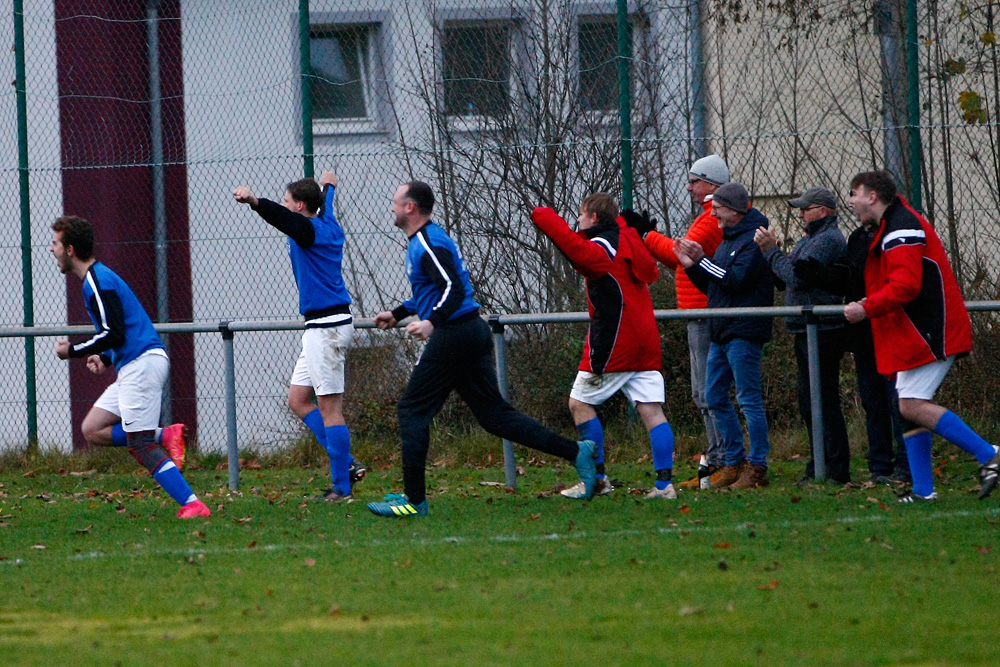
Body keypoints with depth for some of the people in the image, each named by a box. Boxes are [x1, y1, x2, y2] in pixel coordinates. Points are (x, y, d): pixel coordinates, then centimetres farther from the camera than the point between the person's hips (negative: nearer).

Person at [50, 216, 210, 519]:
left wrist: (73, 351, -7)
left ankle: (192, 504, -18)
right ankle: (165, 437, 0)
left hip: (141, 365, -10)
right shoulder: (98, 277, 21)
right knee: (93, 430, 8)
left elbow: (114, 334, -19)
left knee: (140, 444, -13)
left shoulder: (98, 281, -11)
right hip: (136, 365, 10)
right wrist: (105, 358, 12)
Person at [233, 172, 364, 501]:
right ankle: (346, 465, 11)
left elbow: (281, 216, -33)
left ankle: (342, 487, -7)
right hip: (321, 328, 10)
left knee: (329, 407, -8)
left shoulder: (309, 229, -12)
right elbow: (327, 203, 40)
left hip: (327, 326, -10)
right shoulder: (328, 226, 16)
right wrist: (328, 185, 63)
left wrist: (253, 200, -52)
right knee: (298, 400, 13)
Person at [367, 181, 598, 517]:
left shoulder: (428, 244, -13)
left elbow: (454, 290, -24)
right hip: (472, 333, 10)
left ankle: (414, 500, -2)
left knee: (412, 411, -3)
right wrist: (397, 314, 34)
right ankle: (576, 452, 3)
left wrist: (431, 322, -35)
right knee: (494, 414, 9)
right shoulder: (425, 240, 19)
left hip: (453, 335, -10)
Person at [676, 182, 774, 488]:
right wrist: (692, 265, 6)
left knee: (749, 399, -8)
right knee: (715, 397, 11)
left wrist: (702, 260, -16)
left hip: (744, 333, -10)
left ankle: (757, 467, -5)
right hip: (721, 332, 10)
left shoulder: (754, 240, -11)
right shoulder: (727, 240, 20)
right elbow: (712, 286, 22)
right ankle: (735, 461, 17)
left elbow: (736, 280, -22)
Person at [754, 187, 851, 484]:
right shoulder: (808, 239, 21)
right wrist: (770, 251, 5)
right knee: (809, 403, 15)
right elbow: (783, 281, 19)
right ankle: (819, 468, 21)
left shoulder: (829, 240, -12)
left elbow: (797, 278, -21)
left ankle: (836, 471, -9)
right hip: (806, 330, 11)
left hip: (823, 331, -11)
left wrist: (771, 251, -11)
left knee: (823, 401, -10)